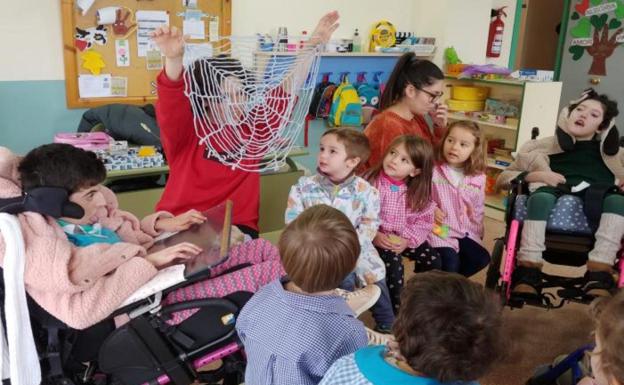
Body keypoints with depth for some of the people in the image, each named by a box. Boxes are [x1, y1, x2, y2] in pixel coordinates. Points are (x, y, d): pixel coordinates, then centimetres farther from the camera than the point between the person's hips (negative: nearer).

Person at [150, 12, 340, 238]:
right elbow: (172, 103, -22)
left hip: (236, 226, 2)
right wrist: (173, 59, -41)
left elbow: (286, 95, 4)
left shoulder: (252, 127, 6)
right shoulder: (186, 132, -3)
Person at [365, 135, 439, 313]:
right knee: (393, 262, -27)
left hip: (404, 239, 5)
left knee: (433, 259, -5)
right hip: (377, 237, -4)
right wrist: (373, 235, -24)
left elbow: (424, 221, -2)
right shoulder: (371, 181, -13)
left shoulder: (418, 192, -1)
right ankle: (394, 310, -9)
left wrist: (407, 240, -17)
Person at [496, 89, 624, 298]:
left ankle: (599, 280, -41)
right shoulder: (545, 147, 23)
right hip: (553, 207, -1)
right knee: (542, 196, -35)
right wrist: (535, 175, 0)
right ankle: (528, 276, -39)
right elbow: (503, 178, 19)